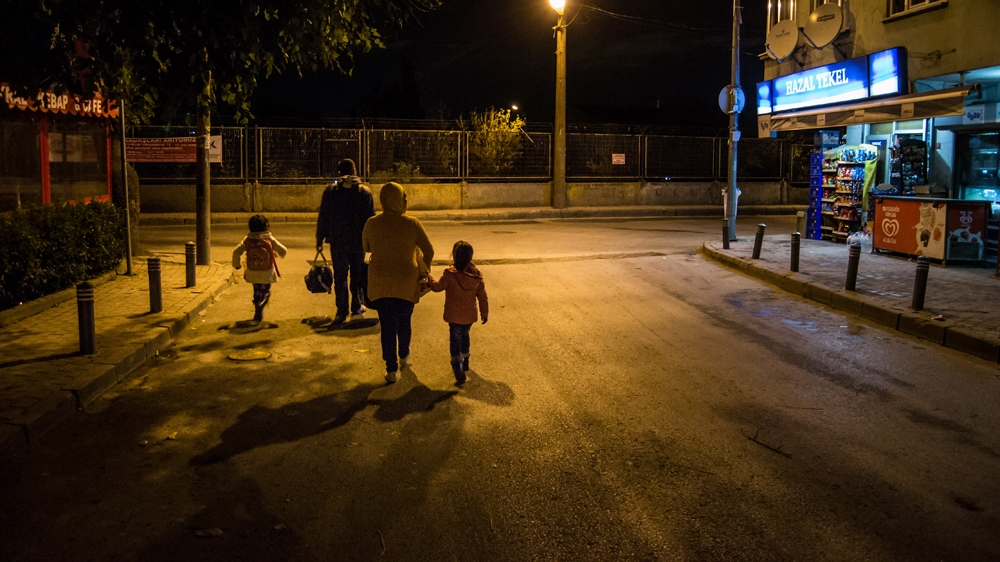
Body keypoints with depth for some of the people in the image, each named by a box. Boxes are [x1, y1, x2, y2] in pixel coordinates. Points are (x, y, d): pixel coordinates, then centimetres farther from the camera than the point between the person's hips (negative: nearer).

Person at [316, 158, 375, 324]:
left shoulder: (331, 191, -3)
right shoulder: (364, 191, -2)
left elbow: (323, 218, -1)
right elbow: (371, 217, -1)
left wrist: (320, 239, 6)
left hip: (337, 242, -1)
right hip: (358, 241, 1)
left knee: (340, 276, 4)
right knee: (357, 274, 15)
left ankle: (342, 311, 4)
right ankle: (357, 306, 25)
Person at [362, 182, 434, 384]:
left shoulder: (372, 224, -6)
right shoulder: (412, 224, -11)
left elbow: (366, 247, 12)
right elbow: (429, 251, -3)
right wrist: (425, 271, 15)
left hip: (380, 283, 1)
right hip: (406, 282, 0)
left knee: (388, 325, 7)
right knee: (404, 321, 21)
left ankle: (392, 370, 7)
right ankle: (404, 356, 41)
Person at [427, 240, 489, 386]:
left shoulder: (450, 275, -19)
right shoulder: (477, 276, -7)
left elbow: (437, 286, -4)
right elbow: (483, 296, 1)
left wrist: (428, 278, 14)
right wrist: (485, 312, 13)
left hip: (454, 316, -4)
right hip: (470, 315, 4)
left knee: (456, 341, 0)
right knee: (465, 336, 27)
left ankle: (459, 371, -12)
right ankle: (464, 361, 43)